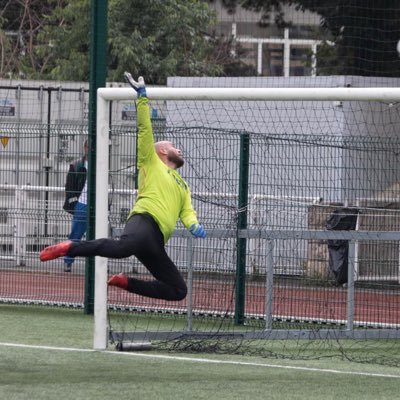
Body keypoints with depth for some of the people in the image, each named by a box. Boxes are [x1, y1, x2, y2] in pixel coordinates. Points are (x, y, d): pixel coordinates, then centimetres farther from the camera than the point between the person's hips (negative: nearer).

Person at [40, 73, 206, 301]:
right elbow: (144, 129, 11)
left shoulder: (183, 187, 37)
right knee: (125, 246, -42)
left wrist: (194, 225, -1)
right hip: (145, 220, -7)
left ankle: (125, 282, 10)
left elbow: (187, 212, 22)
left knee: (178, 291, 0)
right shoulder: (152, 164, 21)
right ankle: (68, 248, -33)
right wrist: (142, 96, 5)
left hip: (156, 243, 7)